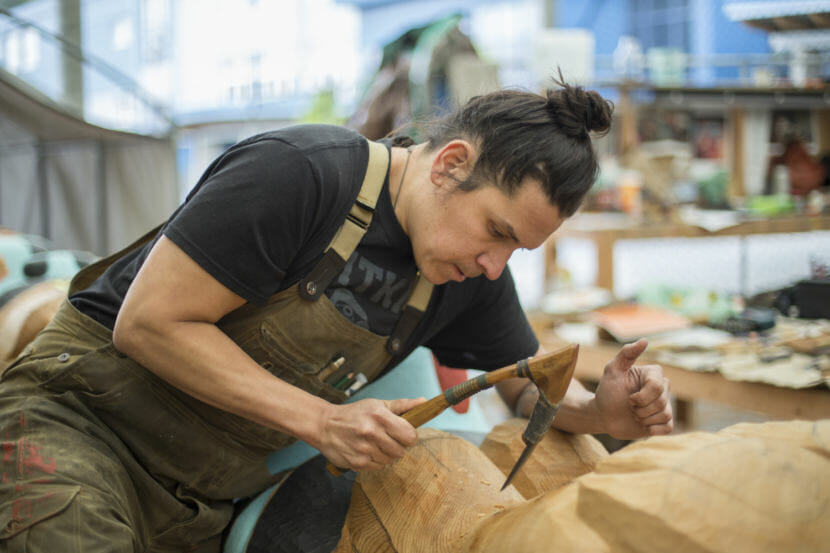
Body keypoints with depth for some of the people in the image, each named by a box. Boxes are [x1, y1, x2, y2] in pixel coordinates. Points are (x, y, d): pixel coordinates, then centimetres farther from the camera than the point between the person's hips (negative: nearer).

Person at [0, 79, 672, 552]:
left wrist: (600, 411, -11)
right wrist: (322, 422, -24)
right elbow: (149, 323, -23)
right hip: (81, 414, -6)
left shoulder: (473, 276, -1)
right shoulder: (297, 173, -24)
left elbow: (532, 385, 13)